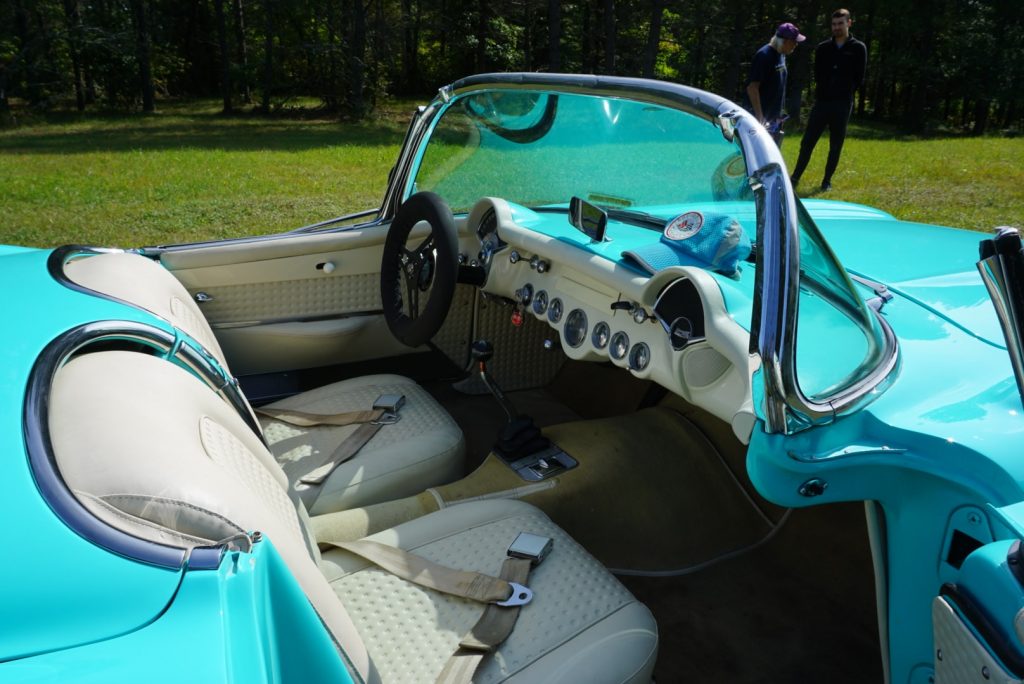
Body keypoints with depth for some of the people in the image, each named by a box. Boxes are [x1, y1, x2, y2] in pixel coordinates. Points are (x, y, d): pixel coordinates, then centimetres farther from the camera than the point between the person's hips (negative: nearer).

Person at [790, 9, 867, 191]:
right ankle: (795, 177, 5)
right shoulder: (822, 48, 8)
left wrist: (845, 93, 1)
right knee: (807, 142, -2)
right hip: (822, 102, 2)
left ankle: (827, 180, 12)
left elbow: (859, 78, 3)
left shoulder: (858, 48, 2)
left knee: (835, 146, 4)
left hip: (842, 105, -1)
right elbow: (817, 75, 10)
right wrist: (825, 92, 2)